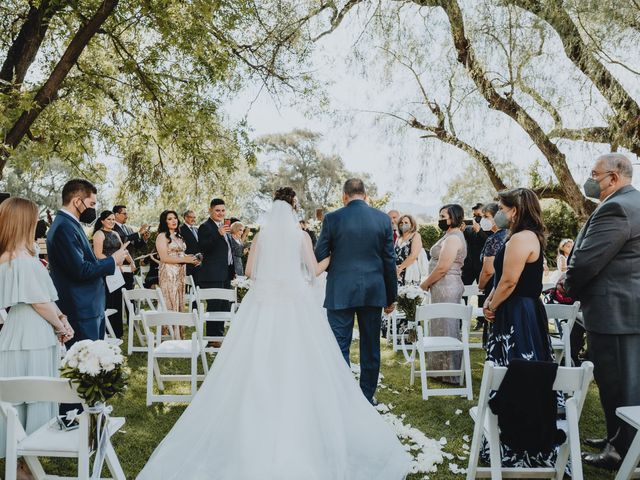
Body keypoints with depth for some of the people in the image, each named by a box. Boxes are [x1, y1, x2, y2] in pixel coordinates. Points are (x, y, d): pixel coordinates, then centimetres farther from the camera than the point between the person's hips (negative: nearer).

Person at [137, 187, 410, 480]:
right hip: (295, 304, -2)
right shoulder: (302, 236, 2)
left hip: (264, 302, 2)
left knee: (260, 366, 5)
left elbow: (249, 271, 7)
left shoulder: (261, 236, 7)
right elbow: (313, 271, 3)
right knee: (297, 366, 3)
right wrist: (331, 257, 20)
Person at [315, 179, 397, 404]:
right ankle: (367, 399, 24)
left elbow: (320, 256, -2)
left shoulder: (332, 218, -5)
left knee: (340, 346, 4)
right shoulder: (383, 219, 1)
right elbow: (389, 260, 3)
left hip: (340, 292, -3)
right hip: (373, 292, 3)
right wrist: (391, 296, 11)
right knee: (370, 347, 13)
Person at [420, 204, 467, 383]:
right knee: (444, 328, 15)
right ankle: (441, 368, 25)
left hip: (446, 287, -10)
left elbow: (442, 268, -21)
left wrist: (425, 283, -10)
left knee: (445, 329, -2)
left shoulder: (453, 238, -16)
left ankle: (449, 374, 7)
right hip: (446, 287, 10)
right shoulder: (451, 236, 16)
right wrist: (429, 283, 9)